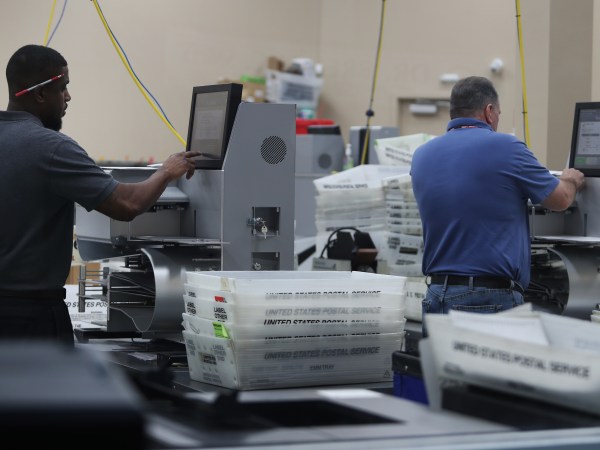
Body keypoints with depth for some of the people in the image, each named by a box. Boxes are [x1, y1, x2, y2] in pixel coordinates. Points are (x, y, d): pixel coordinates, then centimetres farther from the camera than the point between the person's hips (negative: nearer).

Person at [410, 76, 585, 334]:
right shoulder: (505, 148, -8)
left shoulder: (421, 157, 8)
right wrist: (571, 181, 30)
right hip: (491, 300, -6)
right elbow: (559, 199, 6)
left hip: (436, 295, 6)